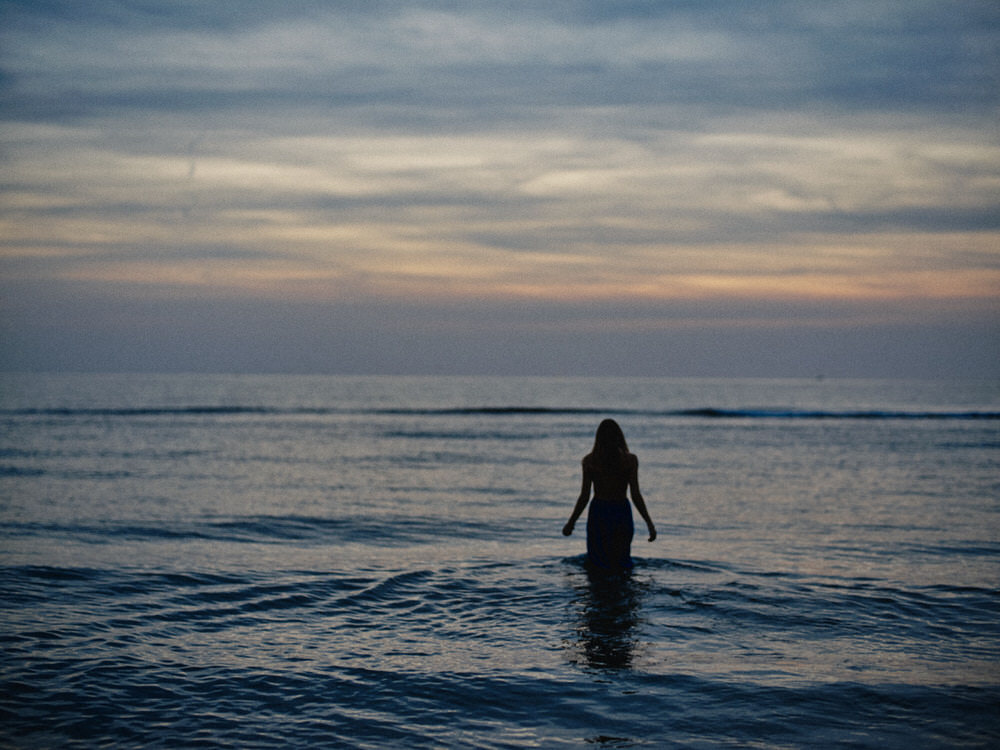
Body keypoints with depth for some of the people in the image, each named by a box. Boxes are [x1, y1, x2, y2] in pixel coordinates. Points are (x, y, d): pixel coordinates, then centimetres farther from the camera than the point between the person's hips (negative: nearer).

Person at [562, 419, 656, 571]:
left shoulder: (589, 461, -6)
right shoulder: (630, 460, -7)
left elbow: (584, 496, -4)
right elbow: (635, 495, -8)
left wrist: (571, 523, 7)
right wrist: (649, 523, -1)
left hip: (598, 513, 0)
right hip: (621, 513, 0)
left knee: (596, 560, 13)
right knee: (622, 561, 14)